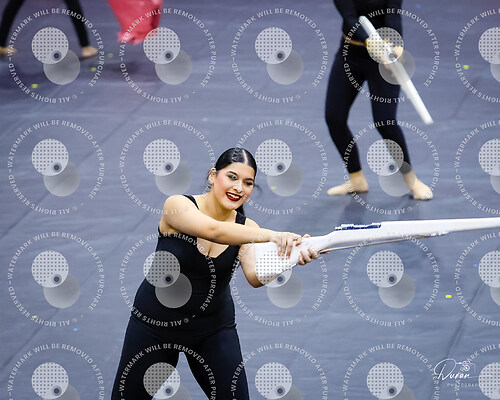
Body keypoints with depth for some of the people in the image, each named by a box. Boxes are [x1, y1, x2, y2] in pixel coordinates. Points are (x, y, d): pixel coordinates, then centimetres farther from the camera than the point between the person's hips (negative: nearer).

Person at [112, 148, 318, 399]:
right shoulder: (178, 206, -17)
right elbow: (214, 231, -38)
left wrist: (288, 258, -48)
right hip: (155, 322, -2)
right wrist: (271, 236, -53)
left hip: (214, 329, 2)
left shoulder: (245, 227, -7)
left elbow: (255, 277, -26)